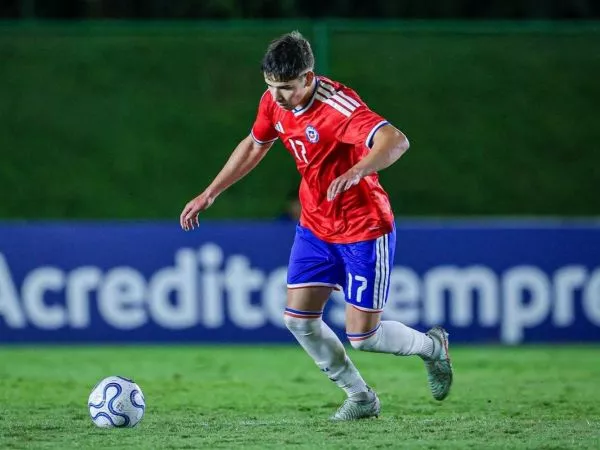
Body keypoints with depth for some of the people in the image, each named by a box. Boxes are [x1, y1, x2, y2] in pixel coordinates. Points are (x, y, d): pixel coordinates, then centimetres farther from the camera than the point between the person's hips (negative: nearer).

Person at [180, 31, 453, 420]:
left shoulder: (338, 106, -29)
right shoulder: (274, 101, -5)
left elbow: (396, 141, -43)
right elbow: (254, 146, 15)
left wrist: (354, 173, -59)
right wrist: (209, 194, 14)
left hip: (364, 230, -7)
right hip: (315, 226, 7)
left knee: (361, 336, -4)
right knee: (299, 319, -4)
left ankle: (433, 347, 27)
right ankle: (360, 398, 16)